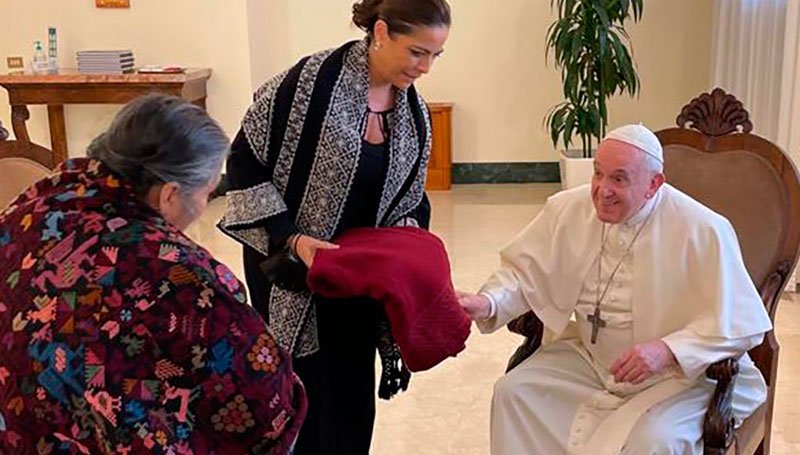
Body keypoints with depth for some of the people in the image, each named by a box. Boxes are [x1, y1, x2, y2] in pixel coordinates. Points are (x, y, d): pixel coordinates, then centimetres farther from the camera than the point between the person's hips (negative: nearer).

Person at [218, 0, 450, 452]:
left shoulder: (415, 113, 0)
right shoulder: (312, 81, -19)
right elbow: (245, 163, -14)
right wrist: (289, 237, -22)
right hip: (289, 266, -5)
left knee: (355, 393, 13)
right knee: (306, 397, 1)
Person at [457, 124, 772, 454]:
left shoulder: (703, 230, -18)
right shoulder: (568, 209, -5)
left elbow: (743, 323, -16)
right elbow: (524, 270, 1)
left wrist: (668, 351, -30)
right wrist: (487, 303, -21)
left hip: (682, 373, -4)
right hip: (589, 359, 5)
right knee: (513, 392, -12)